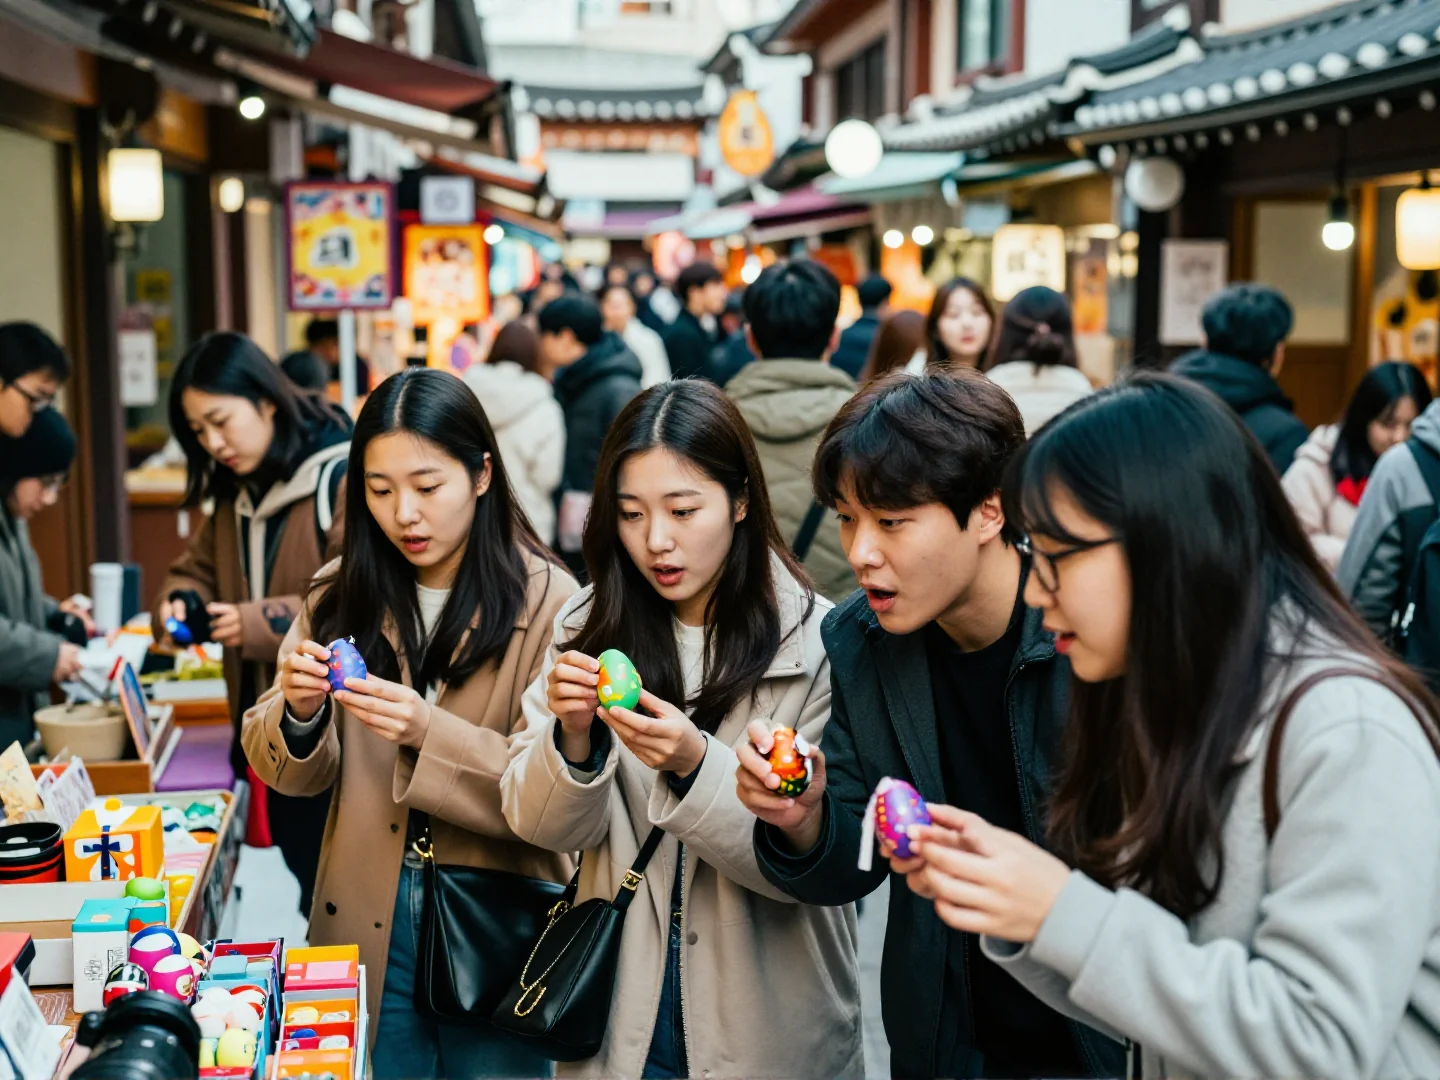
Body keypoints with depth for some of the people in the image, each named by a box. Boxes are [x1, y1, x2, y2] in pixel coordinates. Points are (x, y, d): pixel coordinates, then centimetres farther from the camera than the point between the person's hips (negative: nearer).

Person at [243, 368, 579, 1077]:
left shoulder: (547, 603, -13)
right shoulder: (342, 595, 0)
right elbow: (293, 773, 3)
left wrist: (428, 733, -29)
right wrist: (298, 712, -19)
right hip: (368, 919, 3)